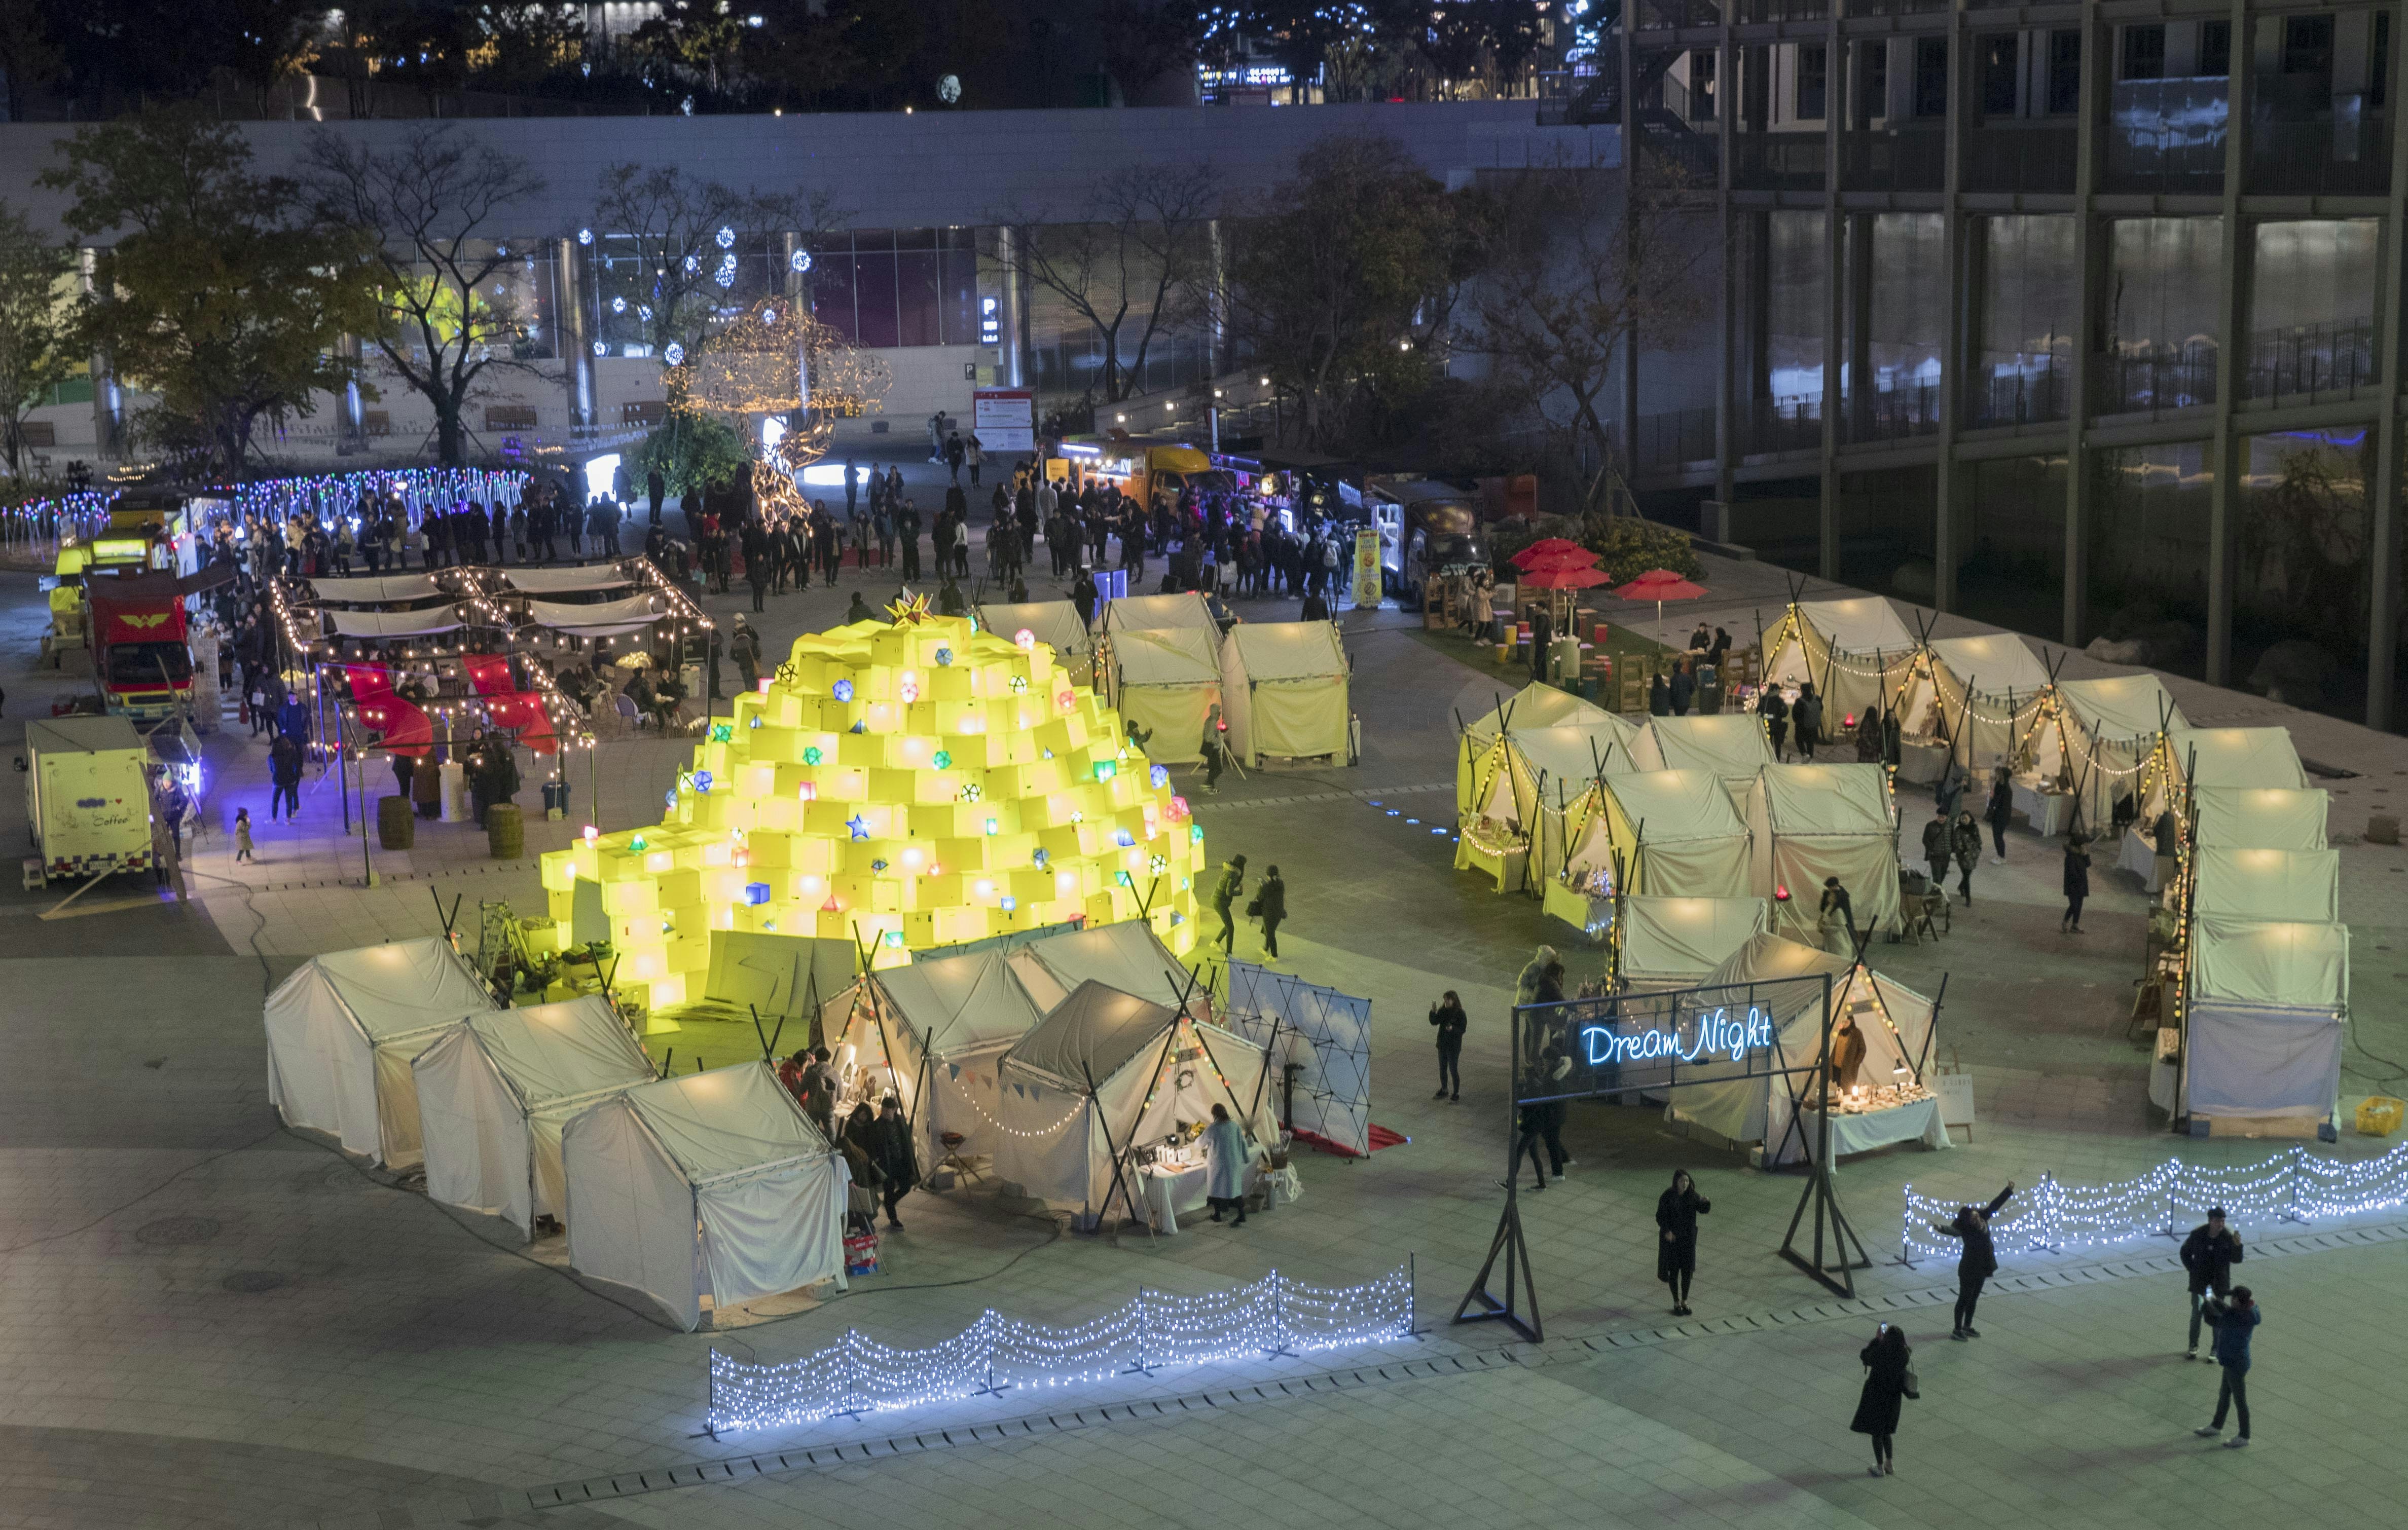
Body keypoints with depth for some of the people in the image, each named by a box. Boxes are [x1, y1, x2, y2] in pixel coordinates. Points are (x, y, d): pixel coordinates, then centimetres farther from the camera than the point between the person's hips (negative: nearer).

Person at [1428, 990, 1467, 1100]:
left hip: (1454, 1046, -6)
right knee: (1442, 1069, 17)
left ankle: (1456, 1093, 17)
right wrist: (1433, 1012, -14)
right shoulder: (1442, 1011, 1)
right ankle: (1444, 1090, 34)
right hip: (1442, 1044, 6)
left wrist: (1453, 1029, -34)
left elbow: (1463, 1029, -17)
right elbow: (1434, 1022, 2)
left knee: (1453, 1070, 2)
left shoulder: (1460, 1013, -16)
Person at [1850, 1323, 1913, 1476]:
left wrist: (1876, 1339, -5)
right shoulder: (1904, 1355, -17)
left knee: (1876, 1431, 14)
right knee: (1885, 1430, 25)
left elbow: (1863, 1356, -10)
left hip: (1876, 1397, -5)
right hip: (1894, 1397, 5)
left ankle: (1880, 1467, 24)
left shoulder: (1879, 1354, -31)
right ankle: (1890, 1464, 32)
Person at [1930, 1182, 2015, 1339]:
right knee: (1964, 1299, 4)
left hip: (1982, 1267, 7)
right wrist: (1940, 1228, -71)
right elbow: (1952, 1230, -48)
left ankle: (1967, 1327, 34)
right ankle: (1957, 1330, 16)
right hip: (1969, 1269, -7)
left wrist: (2009, 1190, 6)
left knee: (1974, 1298, 19)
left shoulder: (1982, 1218, -8)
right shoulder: (1964, 1229, -27)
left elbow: (1994, 1205, 3)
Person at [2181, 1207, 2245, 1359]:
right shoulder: (2197, 1234, -10)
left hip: (2219, 1280, -1)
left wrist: (2237, 1246, -32)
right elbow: (2185, 1252, 6)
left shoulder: (2228, 1236, -13)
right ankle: (2194, 1346, 22)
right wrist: (2192, 1269, -2)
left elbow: (2236, 1260, -15)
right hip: (2200, 1279, 1)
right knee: (2196, 1313, 8)